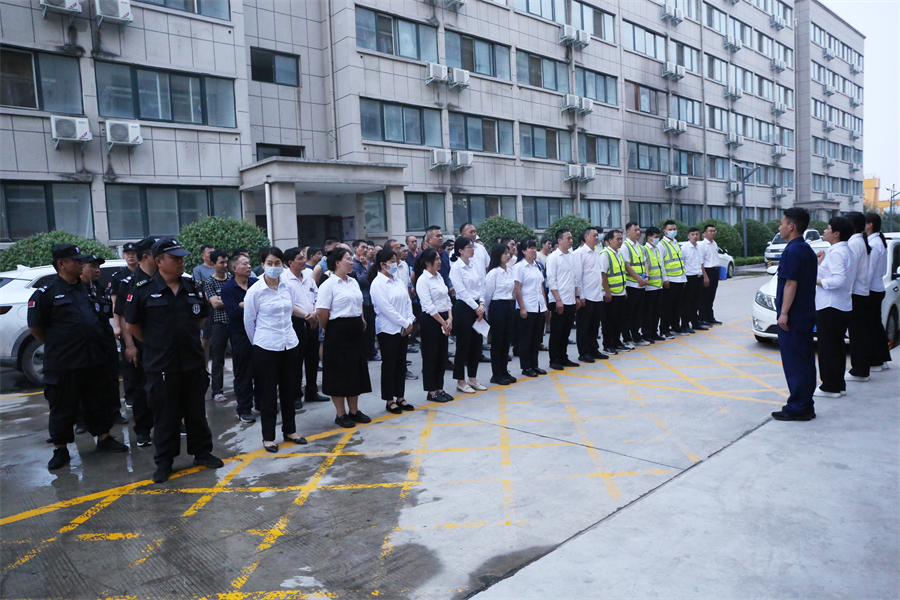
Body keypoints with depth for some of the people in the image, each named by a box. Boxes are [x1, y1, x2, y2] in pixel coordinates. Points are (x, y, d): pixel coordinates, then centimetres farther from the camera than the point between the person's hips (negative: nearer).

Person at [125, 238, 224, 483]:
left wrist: (187, 338, 12)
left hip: (194, 362, 3)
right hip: (161, 366, -3)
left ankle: (202, 451, 28)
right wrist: (157, 344, 4)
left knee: (196, 411, 14)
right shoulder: (143, 290, -7)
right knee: (165, 416, 7)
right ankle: (164, 461, 20)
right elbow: (132, 325, 1)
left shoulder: (193, 287, 4)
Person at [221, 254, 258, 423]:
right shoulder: (227, 287, -5)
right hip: (240, 336, -3)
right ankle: (244, 409, 15)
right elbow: (234, 312, -17)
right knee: (243, 374, 4)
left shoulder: (257, 282, 5)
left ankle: (260, 403, 26)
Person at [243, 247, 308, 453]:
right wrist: (257, 343, 8)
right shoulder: (254, 291, -10)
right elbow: (249, 321, -1)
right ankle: (268, 437, 18)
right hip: (266, 348, -4)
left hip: (290, 345, 4)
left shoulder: (289, 287, 1)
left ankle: (290, 430, 29)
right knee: (268, 393, 5)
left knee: (289, 389, 14)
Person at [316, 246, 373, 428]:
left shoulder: (353, 282, 11)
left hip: (356, 331, 8)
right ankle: (341, 414, 13)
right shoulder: (329, 285, -13)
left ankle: (354, 410, 25)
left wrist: (362, 322, 10)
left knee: (356, 371, 13)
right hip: (338, 332, -8)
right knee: (339, 372, 2)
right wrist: (330, 329, -5)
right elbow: (321, 312, -17)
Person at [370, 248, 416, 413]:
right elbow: (386, 308, -16)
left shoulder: (399, 280, 9)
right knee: (389, 365, 2)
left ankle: (400, 397, 22)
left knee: (401, 363, 12)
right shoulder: (377, 283, -12)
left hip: (403, 329, 7)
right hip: (388, 329, -7)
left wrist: (410, 321, -2)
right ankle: (389, 401, 12)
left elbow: (407, 300, 11)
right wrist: (404, 323, -12)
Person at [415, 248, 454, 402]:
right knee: (430, 357, 1)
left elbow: (447, 298, 12)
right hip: (430, 321, -8)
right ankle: (431, 392, 11)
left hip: (444, 321, 8)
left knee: (442, 356, 12)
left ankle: (439, 388, 23)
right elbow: (428, 306, -17)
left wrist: (449, 318, -1)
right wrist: (443, 323, -13)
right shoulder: (423, 280, -13)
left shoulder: (439, 277, 11)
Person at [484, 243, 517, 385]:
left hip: (510, 306, 7)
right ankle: (496, 375, 11)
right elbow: (488, 294, -9)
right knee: (497, 341, 1)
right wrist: (487, 312, -2)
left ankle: (504, 371, 22)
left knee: (507, 340, 11)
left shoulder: (510, 270, 8)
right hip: (497, 307, -7)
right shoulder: (493, 273, -13)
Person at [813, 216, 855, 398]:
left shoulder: (836, 253, -17)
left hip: (830, 308, -10)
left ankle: (830, 387, 3)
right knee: (837, 347, 15)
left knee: (828, 348, -3)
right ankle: (839, 385, 23)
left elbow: (838, 280, -26)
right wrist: (822, 262, 12)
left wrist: (817, 281, -14)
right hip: (842, 307, 10)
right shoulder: (845, 250, 15)